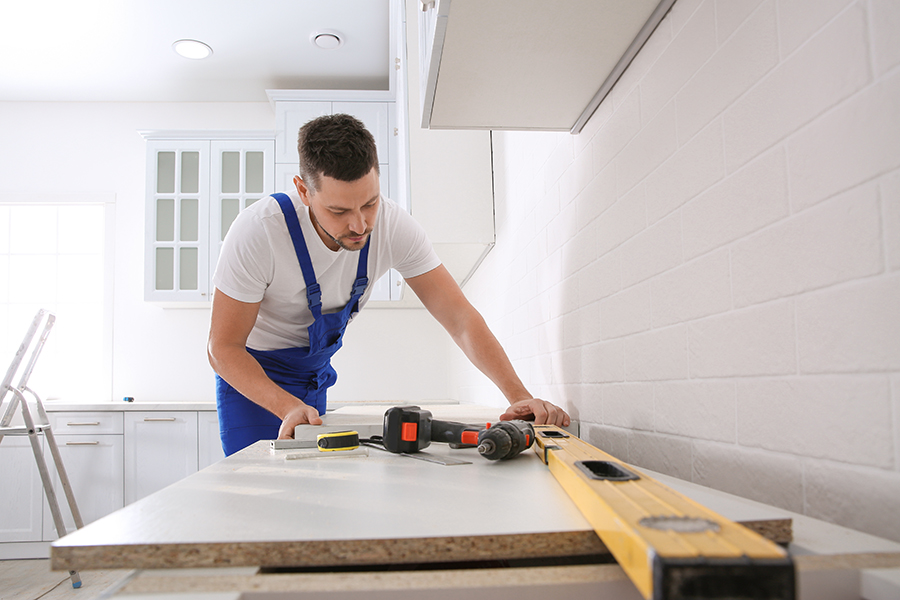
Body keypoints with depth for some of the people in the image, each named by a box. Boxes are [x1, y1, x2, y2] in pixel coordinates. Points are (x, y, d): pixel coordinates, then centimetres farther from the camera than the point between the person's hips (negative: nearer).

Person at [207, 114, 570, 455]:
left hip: (314, 371, 3)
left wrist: (519, 396, -37)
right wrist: (288, 407, -42)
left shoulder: (394, 226, -23)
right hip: (250, 372, -3)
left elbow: (460, 319, -23)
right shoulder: (258, 231, -32)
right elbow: (223, 348, -26)